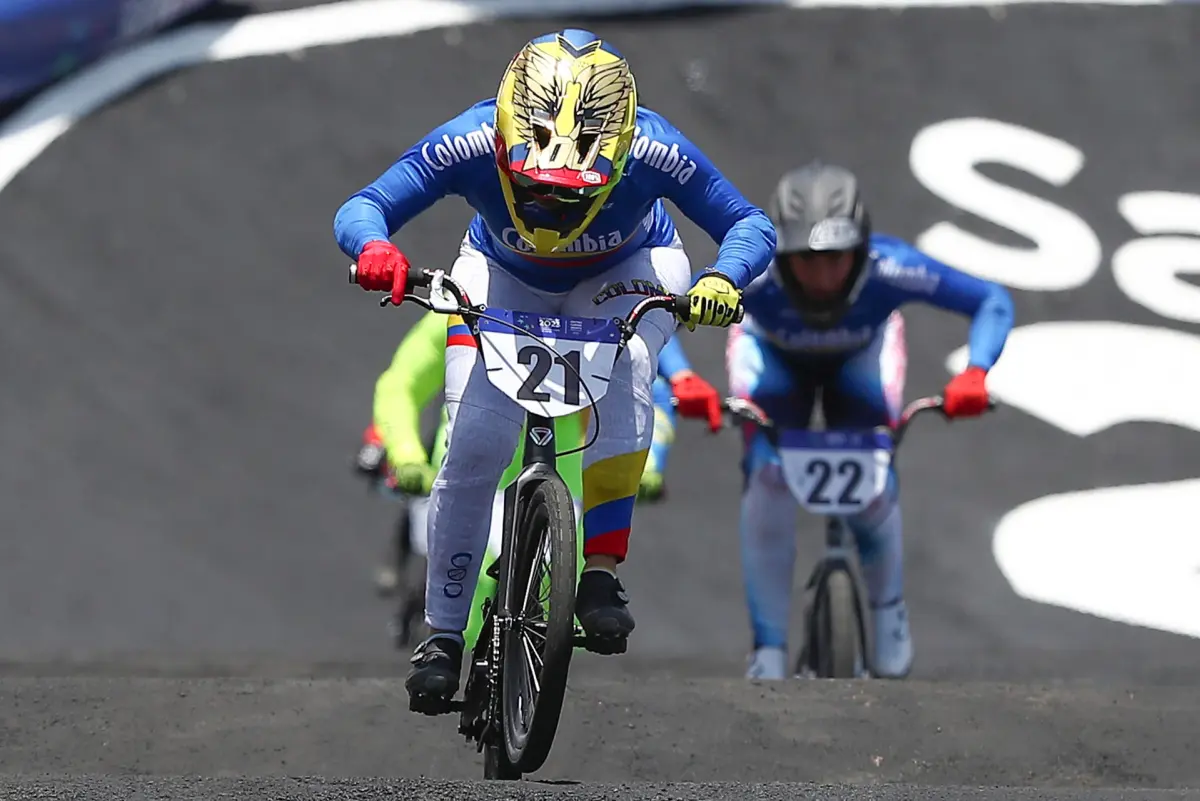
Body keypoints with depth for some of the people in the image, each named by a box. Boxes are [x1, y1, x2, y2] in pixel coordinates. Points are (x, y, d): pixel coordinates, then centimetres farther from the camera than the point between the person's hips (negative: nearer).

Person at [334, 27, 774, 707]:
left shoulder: (652, 151, -37)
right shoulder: (470, 146, -36)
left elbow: (750, 225, -26)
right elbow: (361, 208, -28)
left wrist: (723, 279, -47)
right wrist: (375, 250, -51)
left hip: (623, 278, -1)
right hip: (504, 278, 1)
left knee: (623, 368, -35)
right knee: (473, 446, -15)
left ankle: (601, 568, -25)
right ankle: (443, 635, 2)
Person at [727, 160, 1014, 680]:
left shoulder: (889, 270, -41)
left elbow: (993, 302, -31)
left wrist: (975, 374, -48)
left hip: (861, 354, 0)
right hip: (774, 355, 0)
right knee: (767, 482, -21)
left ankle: (888, 608, 17)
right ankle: (768, 653, -9)